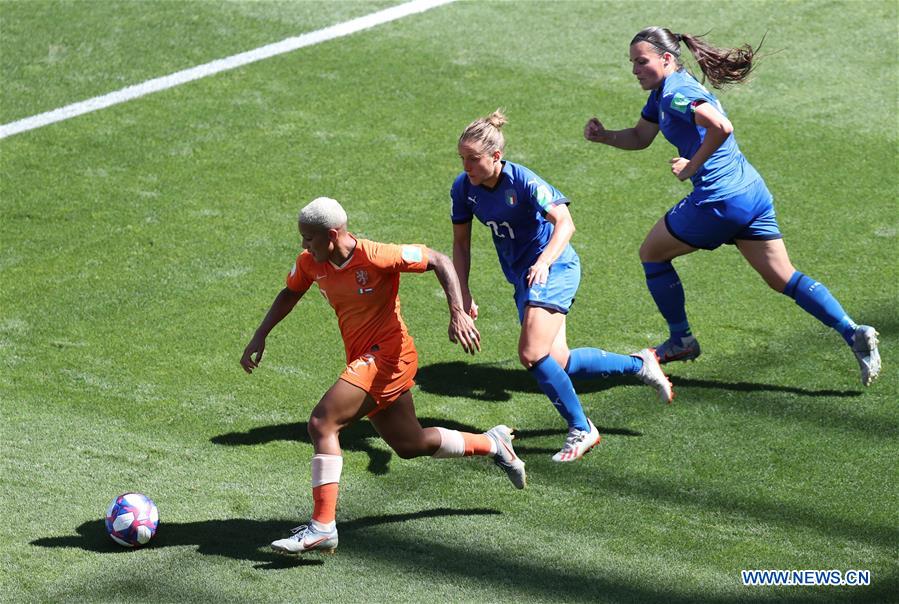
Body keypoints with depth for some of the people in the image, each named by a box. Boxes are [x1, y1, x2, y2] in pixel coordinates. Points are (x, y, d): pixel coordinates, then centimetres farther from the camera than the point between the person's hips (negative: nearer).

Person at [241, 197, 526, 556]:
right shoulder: (310, 262, 0)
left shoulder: (376, 257, -20)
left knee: (322, 423, -21)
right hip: (364, 360, 8)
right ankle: (493, 443, 39)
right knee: (409, 445, 18)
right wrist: (260, 336, 11)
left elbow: (438, 261, -14)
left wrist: (458, 314, -23)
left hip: (387, 355, -8)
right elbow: (290, 293, 20)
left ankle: (322, 527, -23)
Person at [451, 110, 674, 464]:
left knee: (532, 354, -20)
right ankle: (639, 365, 22)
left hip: (554, 269, -7)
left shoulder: (523, 182, -22)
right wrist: (463, 295, -1)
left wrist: (544, 261, -43)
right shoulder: (463, 188, -4)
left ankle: (581, 430, -4)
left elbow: (565, 223, -27)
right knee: (557, 361, 1)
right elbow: (461, 243, 5)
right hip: (522, 276, 7)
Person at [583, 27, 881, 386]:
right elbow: (639, 138, 27)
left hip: (720, 201, -10)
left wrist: (692, 166, -19)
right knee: (783, 279, 9)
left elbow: (721, 127, -30)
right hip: (753, 193, 10)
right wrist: (602, 136, 10)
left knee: (651, 253, 13)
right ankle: (854, 334, -3)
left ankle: (681, 341, 21)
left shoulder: (675, 92, -14)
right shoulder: (663, 92, 16)